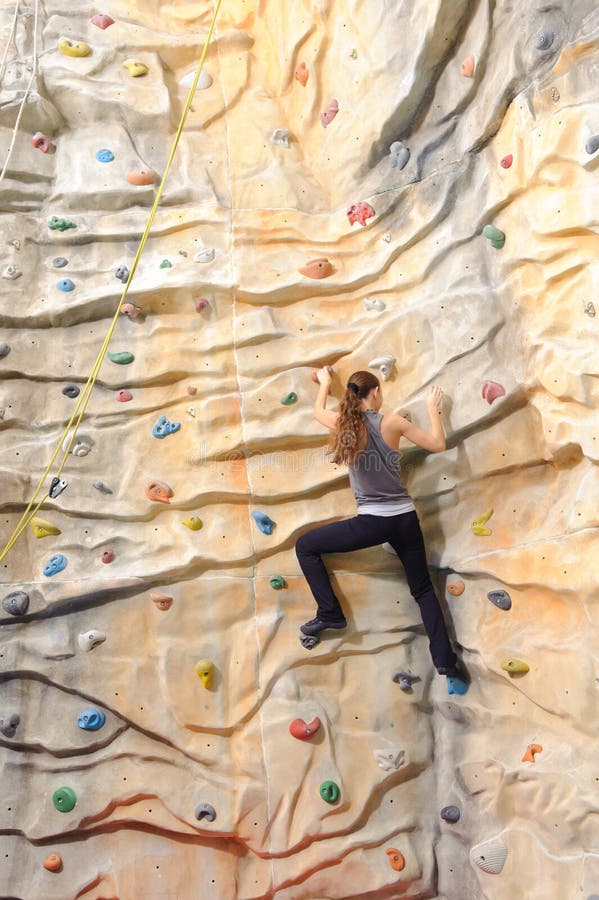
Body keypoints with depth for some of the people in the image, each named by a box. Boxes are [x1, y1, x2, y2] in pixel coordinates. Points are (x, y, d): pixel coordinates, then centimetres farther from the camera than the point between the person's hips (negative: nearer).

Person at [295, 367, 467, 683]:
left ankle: (329, 613, 12)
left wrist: (325, 382, 39)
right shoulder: (392, 422, -4)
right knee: (423, 589, 19)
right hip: (405, 518, 2)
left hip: (372, 522, -2)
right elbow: (438, 444, 3)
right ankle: (445, 659, 15)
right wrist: (433, 408, 17)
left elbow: (318, 411, 21)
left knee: (305, 546, 17)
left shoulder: (344, 423, -3)